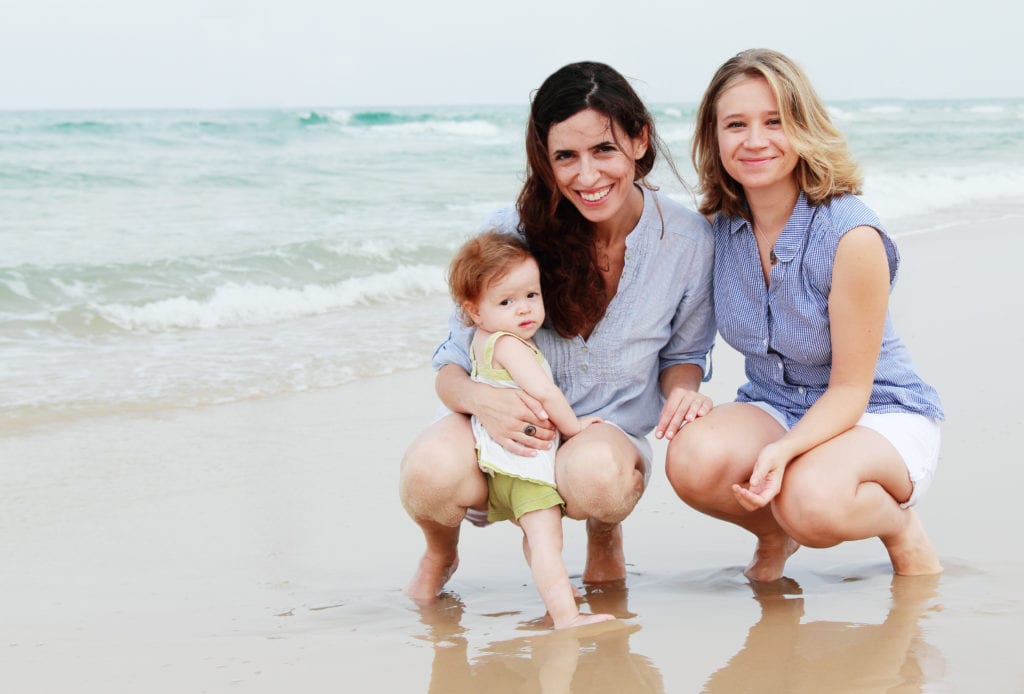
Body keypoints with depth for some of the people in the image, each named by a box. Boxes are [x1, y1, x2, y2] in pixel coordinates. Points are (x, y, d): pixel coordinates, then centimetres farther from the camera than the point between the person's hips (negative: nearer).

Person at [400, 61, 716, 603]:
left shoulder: (688, 240, -9)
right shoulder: (511, 231, -12)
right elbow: (451, 368, -4)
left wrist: (682, 390, -14)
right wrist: (480, 397, -28)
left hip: (610, 439, 0)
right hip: (503, 436, 0)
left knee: (595, 474, -38)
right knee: (430, 474, -35)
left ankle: (605, 537, 4)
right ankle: (440, 552, 5)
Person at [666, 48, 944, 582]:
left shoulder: (852, 235, -22)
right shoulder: (719, 227, -6)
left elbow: (850, 389, -19)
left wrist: (783, 451, -35)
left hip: (881, 416, -4)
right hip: (774, 408, 5)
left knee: (813, 501, -38)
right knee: (692, 459, -30)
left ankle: (900, 524, -1)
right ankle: (775, 534, 4)